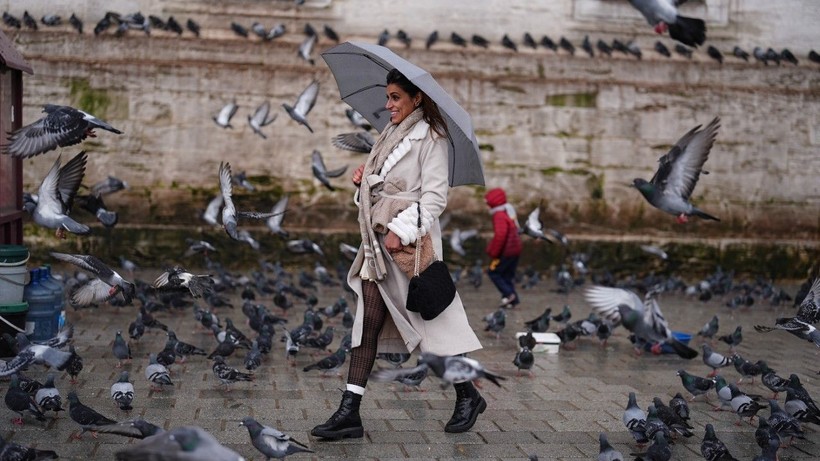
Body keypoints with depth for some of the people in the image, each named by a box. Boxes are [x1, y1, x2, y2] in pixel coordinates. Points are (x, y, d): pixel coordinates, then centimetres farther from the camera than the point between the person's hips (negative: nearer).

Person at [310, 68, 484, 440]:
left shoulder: (430, 138, -7)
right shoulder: (391, 134, 16)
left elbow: (435, 196, -14)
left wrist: (402, 230, -21)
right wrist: (364, 177, 5)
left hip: (409, 241, -8)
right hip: (379, 237, 8)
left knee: (428, 315, 1)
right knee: (368, 320, 2)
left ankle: (468, 395, 20)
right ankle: (350, 412, 2)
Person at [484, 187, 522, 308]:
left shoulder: (499, 215, -17)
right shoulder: (509, 212, 14)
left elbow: (500, 235, -29)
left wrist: (494, 253, -20)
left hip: (506, 251, -9)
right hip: (515, 249, 9)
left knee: (493, 272, 3)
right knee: (508, 275, 14)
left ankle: (508, 294, -5)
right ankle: (513, 299, 12)